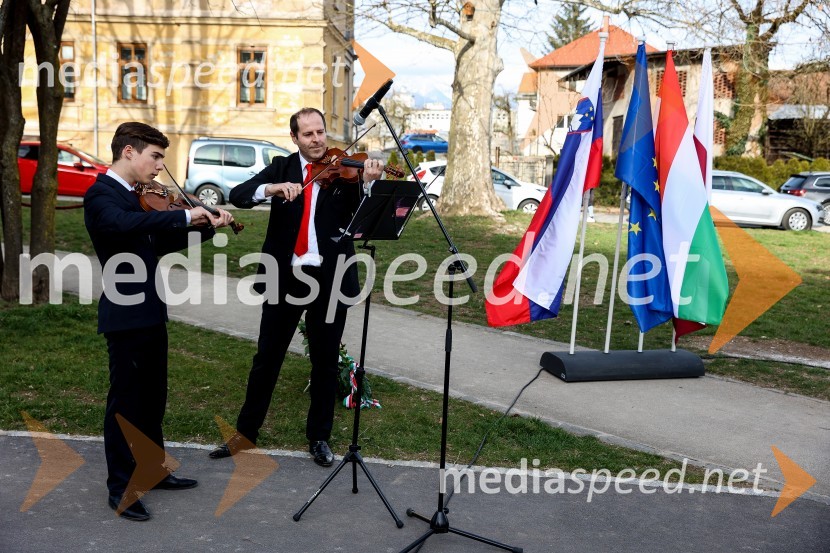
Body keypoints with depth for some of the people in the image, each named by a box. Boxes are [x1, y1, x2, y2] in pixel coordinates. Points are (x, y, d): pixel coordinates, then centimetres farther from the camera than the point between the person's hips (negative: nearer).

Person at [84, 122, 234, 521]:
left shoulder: (137, 196, 13)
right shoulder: (101, 194, -14)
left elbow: (163, 242, 20)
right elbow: (122, 224, -36)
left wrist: (206, 227, 9)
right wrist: (184, 215, -33)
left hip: (149, 312, 9)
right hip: (125, 315, -9)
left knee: (153, 396, 18)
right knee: (125, 400, 0)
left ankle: (152, 469, 32)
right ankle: (120, 488, 13)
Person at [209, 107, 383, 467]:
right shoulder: (281, 167, 6)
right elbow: (237, 195, -7)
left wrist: (369, 183, -28)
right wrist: (272, 188, -25)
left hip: (329, 279, -1)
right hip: (285, 277, 1)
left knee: (325, 362, 9)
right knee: (266, 357, 9)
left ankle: (319, 437, 24)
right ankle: (245, 433, 24)